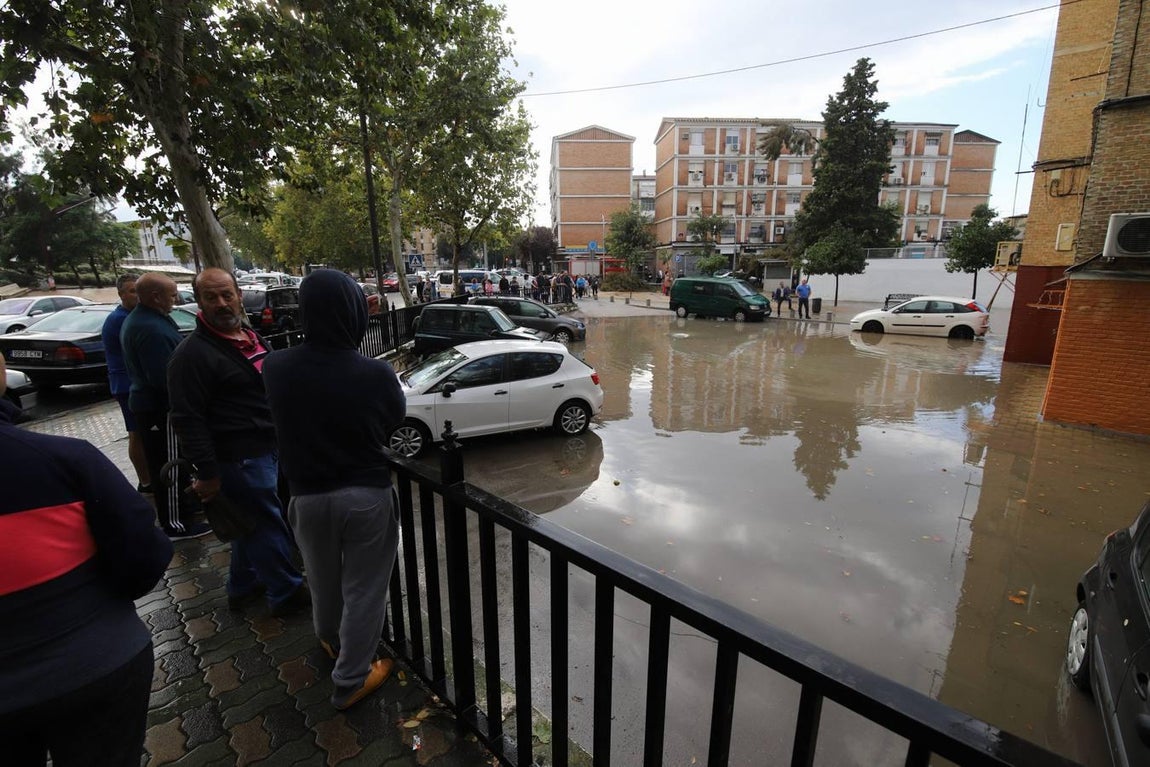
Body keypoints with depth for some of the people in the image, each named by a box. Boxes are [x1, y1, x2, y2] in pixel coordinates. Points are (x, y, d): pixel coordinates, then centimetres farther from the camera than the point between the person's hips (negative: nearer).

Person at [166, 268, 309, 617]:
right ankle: (288, 594, 19)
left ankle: (243, 588, 40)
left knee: (253, 523, 21)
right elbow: (187, 419, -19)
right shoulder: (193, 354, -16)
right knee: (268, 524, 2)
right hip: (240, 458, -9)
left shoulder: (251, 338, 11)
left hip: (268, 450, 9)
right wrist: (207, 474, -19)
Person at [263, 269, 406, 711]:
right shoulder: (376, 374, -20)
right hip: (367, 495, -3)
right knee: (364, 589, 13)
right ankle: (350, 680, 28)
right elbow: (396, 422, -2)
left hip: (308, 496, 4)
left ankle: (330, 640, 54)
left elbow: (284, 424, 5)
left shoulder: (277, 369, -12)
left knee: (324, 580, 27)